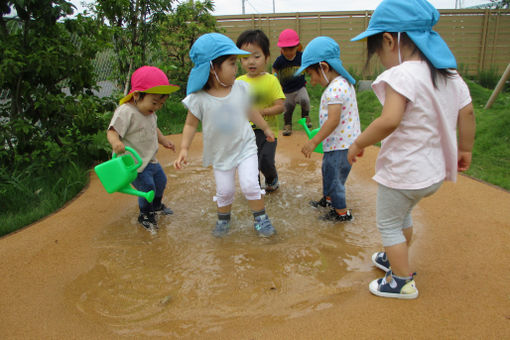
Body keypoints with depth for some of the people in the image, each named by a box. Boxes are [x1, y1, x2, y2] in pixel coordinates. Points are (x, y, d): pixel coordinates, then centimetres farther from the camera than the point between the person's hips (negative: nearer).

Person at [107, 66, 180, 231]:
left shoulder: (150, 112, 4)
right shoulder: (125, 112, -24)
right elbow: (112, 131, -29)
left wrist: (163, 140, 25)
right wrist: (115, 142, -48)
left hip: (150, 160, 9)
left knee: (161, 180, 22)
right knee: (147, 186, -8)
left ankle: (156, 205, 51)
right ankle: (145, 215, 20)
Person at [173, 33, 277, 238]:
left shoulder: (241, 88, -10)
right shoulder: (198, 98, -18)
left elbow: (251, 112, 7)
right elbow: (191, 124, -7)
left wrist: (266, 129, 19)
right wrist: (184, 148, -16)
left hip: (245, 147, 1)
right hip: (220, 153, 0)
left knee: (250, 185, -8)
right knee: (224, 191, 10)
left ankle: (260, 219, 14)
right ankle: (223, 219, 38)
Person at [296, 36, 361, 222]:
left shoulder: (335, 89, -25)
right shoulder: (343, 82, 8)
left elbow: (333, 120, -30)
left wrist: (313, 142, -25)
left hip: (340, 145, -11)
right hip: (340, 142, 11)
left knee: (334, 177, 4)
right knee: (327, 170, 27)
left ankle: (342, 212, 22)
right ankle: (328, 198, 49)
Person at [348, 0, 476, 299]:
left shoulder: (401, 75, -25)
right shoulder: (449, 73, 2)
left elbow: (389, 121, -37)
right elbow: (467, 113, 8)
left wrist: (359, 143, -22)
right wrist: (465, 149, 20)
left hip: (403, 173, -9)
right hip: (434, 170, 9)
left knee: (388, 224, 14)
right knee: (402, 215, 31)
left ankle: (403, 283, 26)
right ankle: (396, 259, 50)